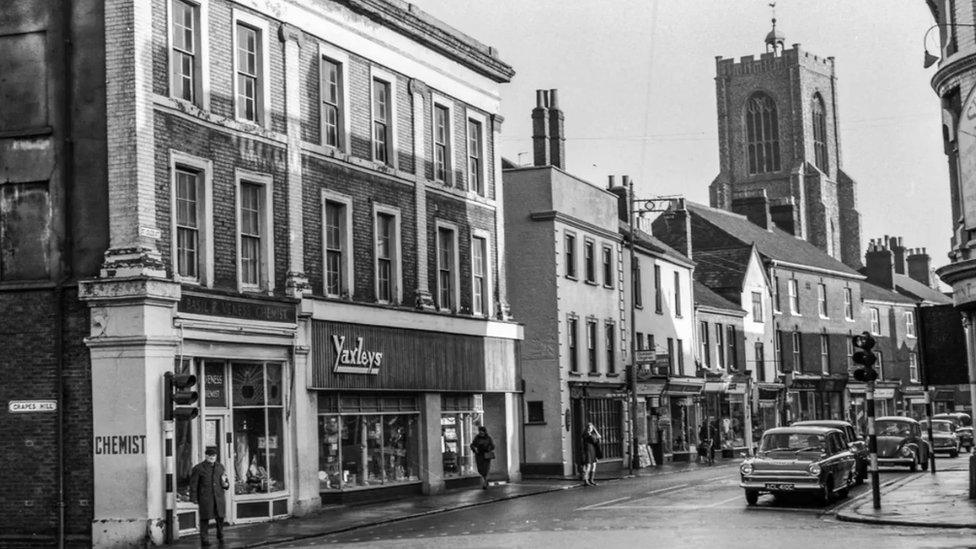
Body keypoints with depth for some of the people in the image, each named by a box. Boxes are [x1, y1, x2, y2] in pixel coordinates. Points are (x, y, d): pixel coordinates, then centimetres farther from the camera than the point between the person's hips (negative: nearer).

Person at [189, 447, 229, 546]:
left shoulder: (220, 467, 12)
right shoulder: (198, 468, -2)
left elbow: (225, 481, 19)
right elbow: (193, 484, -1)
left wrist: (225, 483, -6)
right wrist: (194, 498, -4)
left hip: (218, 497, 4)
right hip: (205, 499, -4)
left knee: (220, 517, 8)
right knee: (205, 518, -1)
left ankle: (220, 534, 32)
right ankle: (204, 539, 8)